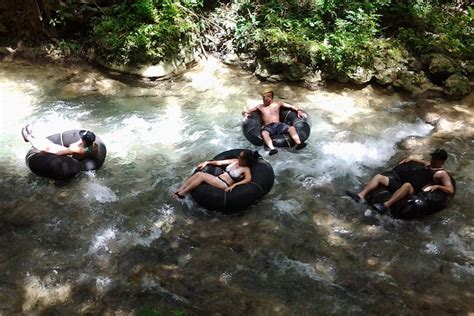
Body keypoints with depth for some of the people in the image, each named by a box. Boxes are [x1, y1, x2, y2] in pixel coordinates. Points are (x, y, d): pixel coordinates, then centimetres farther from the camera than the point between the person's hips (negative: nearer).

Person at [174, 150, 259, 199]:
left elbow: (248, 179, -23)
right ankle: (178, 190, -19)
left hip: (224, 185, -7)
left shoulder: (245, 169, -3)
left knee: (201, 175, -25)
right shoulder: (235, 161, 18)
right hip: (217, 179, 7)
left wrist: (234, 185, -34)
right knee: (198, 173, -17)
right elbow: (220, 162, 22)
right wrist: (207, 162, 13)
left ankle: (181, 194, -21)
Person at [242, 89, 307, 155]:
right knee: (264, 133, -38)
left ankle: (299, 143, -44)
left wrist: (298, 111, 3)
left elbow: (291, 107, 20)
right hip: (268, 126, -1)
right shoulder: (260, 107, 17)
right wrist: (245, 114, -4)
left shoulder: (277, 104, 18)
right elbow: (245, 112, 20)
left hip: (278, 125, 1)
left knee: (292, 128, -27)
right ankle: (272, 148, -58)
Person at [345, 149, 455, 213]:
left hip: (413, 191, -9)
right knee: (379, 177, -2)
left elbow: (451, 190, -9)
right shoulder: (429, 165, 25)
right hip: (401, 184, 9)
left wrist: (437, 186, -22)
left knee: (407, 185, -44)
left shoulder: (442, 174, 2)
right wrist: (411, 159, 38)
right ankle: (360, 196, -20)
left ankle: (385, 206, -54)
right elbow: (422, 161, 50)